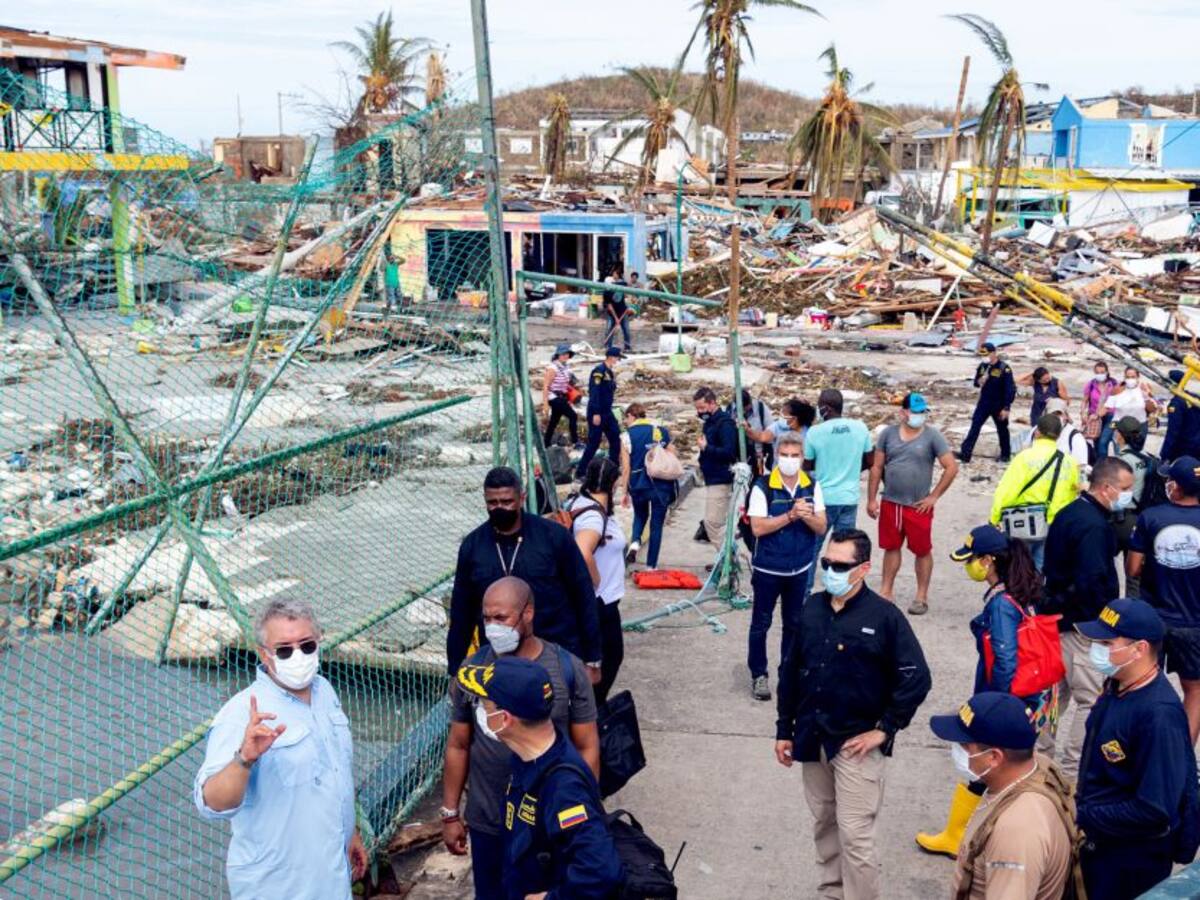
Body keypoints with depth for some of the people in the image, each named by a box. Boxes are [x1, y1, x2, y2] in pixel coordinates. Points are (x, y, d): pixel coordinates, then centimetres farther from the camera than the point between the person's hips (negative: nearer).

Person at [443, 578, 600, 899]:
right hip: (488, 822, 1)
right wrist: (451, 813, 4)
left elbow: (587, 748, -5)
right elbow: (458, 746, 2)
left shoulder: (568, 669, -12)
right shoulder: (471, 671, -7)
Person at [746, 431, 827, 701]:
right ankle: (758, 675, 20)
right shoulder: (763, 487, -13)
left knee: (794, 623, 15)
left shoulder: (812, 486, -2)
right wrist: (790, 515, -27)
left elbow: (822, 528, -2)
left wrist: (808, 516, -23)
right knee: (761, 623, 7)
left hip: (799, 569, 3)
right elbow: (758, 528, -20)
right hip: (767, 568, -3)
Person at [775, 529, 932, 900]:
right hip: (812, 739, 5)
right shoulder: (812, 608, 2)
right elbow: (791, 671, 9)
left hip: (856, 744, -5)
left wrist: (885, 729, -12)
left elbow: (916, 678, -13)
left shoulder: (884, 616, -13)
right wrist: (784, 729, 10)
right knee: (823, 822, 18)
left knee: (855, 834, -3)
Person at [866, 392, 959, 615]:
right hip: (890, 503, 3)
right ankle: (886, 590, 24)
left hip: (918, 506, -2)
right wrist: (872, 499, 2)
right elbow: (877, 467, 5)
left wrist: (934, 496, -8)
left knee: (922, 551, 6)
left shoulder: (932, 436, -7)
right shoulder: (888, 434, 1)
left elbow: (952, 467, -7)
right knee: (891, 547, 13)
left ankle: (922, 596, 18)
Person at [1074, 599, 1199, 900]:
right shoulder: (1117, 686, 0)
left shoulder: (1158, 714, -29)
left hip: (1133, 861, -8)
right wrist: (1080, 805, 4)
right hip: (1098, 842, 8)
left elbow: (1155, 812, -29)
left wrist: (1082, 818, -22)